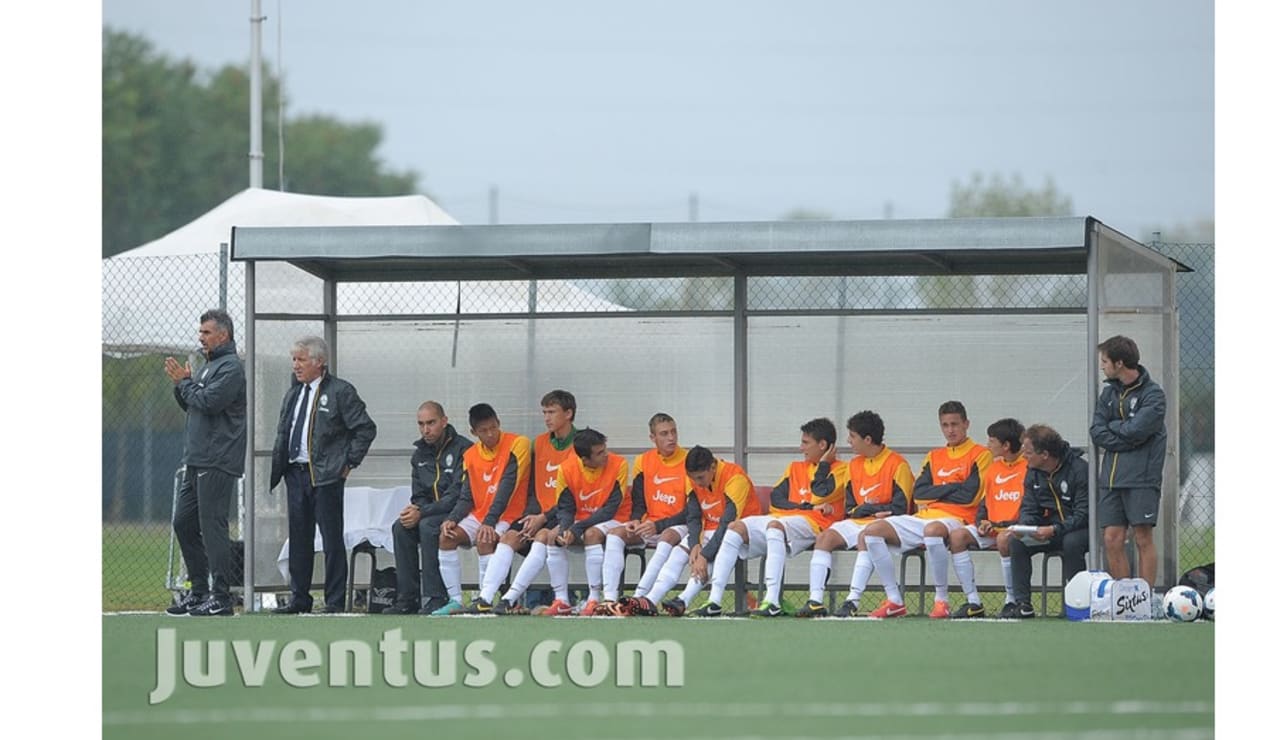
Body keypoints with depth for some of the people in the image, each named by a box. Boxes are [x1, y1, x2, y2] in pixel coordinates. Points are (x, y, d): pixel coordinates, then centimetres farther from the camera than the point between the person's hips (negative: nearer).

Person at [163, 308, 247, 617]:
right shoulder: (209, 365, 20)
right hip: (196, 461, 10)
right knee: (183, 523, 11)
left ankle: (220, 597, -9)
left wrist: (185, 382, -6)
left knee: (212, 525, -10)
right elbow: (190, 405, 23)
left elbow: (209, 402, -21)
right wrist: (180, 383, 5)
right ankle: (199, 591, 18)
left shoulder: (232, 368, -10)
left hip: (218, 463, -10)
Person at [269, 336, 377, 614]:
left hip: (325, 476, -7)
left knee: (332, 539, -3)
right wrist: (277, 468, 11)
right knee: (299, 539, 10)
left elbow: (366, 429, -6)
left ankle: (335, 602, 0)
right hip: (296, 474, 7)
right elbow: (282, 435, 22)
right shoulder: (293, 394, 16)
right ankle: (299, 599, 16)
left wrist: (350, 462, -8)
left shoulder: (340, 392, -5)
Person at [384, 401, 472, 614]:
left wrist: (422, 513, -22)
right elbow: (419, 495, 16)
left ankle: (434, 599, -31)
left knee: (428, 526, -33)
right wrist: (413, 510, -9)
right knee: (401, 527, -19)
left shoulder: (463, 449, -12)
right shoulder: (420, 455, 13)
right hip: (431, 513, 7)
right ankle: (407, 599, -18)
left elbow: (457, 495, -19)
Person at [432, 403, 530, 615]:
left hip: (507, 516, -6)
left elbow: (506, 487, -18)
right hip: (479, 515, 6)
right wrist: (452, 519, -12)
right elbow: (466, 498, 9)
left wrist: (489, 522, -26)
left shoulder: (517, 445, -10)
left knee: (485, 541, -32)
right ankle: (456, 601, -14)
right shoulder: (471, 455, 8)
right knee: (447, 537, -16)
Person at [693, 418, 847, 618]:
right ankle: (714, 600, -24)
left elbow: (820, 494, -10)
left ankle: (773, 602, -46)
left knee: (775, 526, -38)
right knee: (736, 528, -15)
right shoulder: (796, 468, 27)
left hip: (812, 525, -7)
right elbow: (776, 498, 11)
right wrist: (807, 506, -3)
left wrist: (824, 464, 5)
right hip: (781, 519, 7)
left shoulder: (840, 470, 9)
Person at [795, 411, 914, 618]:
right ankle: (815, 600, -28)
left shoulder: (897, 464, -6)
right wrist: (876, 510, -7)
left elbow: (899, 509, -13)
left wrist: (865, 509, -5)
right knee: (825, 537, -18)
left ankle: (853, 600, -41)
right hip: (857, 523, 6)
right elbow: (850, 509, 13)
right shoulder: (855, 465, 14)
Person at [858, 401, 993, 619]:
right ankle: (894, 601, -12)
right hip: (922, 518, 7)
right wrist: (952, 487, -1)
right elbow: (918, 494, 9)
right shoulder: (934, 457, 22)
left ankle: (941, 600, -28)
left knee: (932, 530, -43)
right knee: (872, 531, -12)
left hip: (956, 519, -7)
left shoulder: (980, 455, 3)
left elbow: (969, 496, -9)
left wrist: (934, 493, 3)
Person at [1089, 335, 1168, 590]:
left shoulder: (1152, 394, -5)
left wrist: (1112, 428, 0)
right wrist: (1126, 437, -8)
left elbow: (1136, 430, -16)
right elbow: (1097, 431, 5)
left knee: (1143, 538, -4)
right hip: (1111, 477, 6)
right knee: (1112, 540, 2)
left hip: (1142, 477, -6)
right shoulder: (1109, 392, 14)